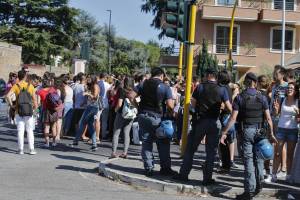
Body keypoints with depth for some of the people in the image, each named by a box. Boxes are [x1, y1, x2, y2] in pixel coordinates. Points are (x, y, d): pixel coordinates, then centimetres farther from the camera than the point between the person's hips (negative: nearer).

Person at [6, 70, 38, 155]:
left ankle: (21, 149, 7)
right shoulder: (30, 86, 0)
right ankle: (31, 149, 4)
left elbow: (8, 96, -15)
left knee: (20, 131, 5)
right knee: (30, 131, 6)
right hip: (29, 112, 0)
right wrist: (35, 106, 12)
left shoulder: (16, 86, -1)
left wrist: (11, 105, -5)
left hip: (19, 111, 0)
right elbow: (34, 98, -2)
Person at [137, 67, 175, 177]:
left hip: (142, 116, 3)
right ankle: (165, 168, 14)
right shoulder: (165, 87, -4)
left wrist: (138, 107, 10)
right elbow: (170, 106, -11)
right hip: (156, 117, -3)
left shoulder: (143, 84, 6)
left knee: (146, 143, 8)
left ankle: (148, 169, 9)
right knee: (163, 144, 10)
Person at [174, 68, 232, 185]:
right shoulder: (222, 90, -2)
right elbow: (229, 107, -3)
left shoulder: (200, 87, -1)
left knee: (190, 148, 9)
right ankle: (207, 178, 9)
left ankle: (183, 174, 12)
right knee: (211, 151, 8)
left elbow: (193, 104, -1)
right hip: (214, 122, 0)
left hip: (200, 121, 0)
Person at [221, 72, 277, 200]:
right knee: (258, 158, 16)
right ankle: (258, 185, 24)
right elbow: (268, 118, -2)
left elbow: (233, 118, -11)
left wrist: (224, 133, -7)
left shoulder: (240, 97, -5)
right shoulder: (262, 97, 0)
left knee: (248, 160, 0)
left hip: (246, 130, -2)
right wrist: (271, 133, 7)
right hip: (260, 130, 2)